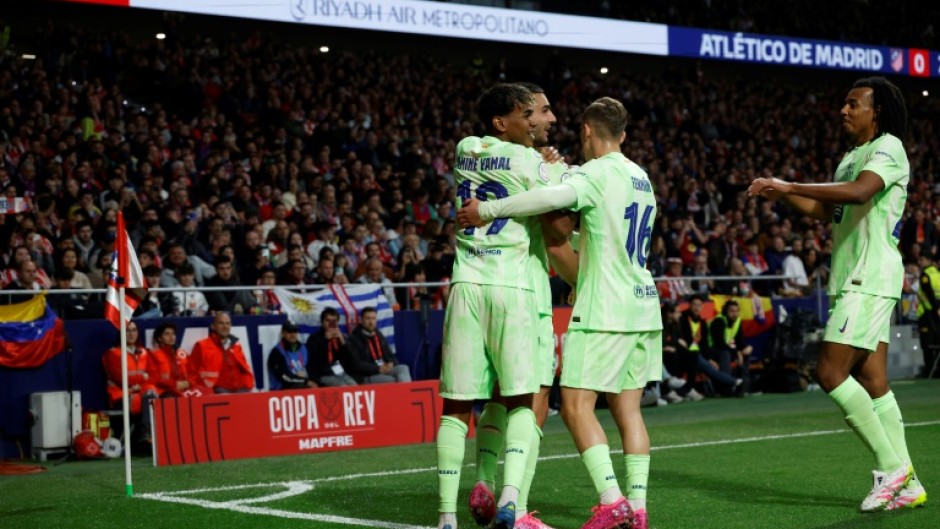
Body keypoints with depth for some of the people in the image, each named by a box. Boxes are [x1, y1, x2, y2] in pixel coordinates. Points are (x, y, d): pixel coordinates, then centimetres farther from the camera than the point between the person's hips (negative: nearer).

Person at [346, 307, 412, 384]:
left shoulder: (379, 336, 19)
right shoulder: (354, 339, -4)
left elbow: (391, 357, 21)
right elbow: (356, 364, -13)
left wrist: (391, 364, -5)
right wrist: (378, 369, -19)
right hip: (365, 376, -6)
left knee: (403, 368, -23)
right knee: (393, 381, -31)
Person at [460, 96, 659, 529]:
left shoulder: (598, 172, -11)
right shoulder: (641, 178, 16)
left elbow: (554, 198, -31)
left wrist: (487, 209, -25)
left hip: (604, 311, -8)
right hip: (642, 306, 8)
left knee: (576, 405, -7)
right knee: (627, 408, 8)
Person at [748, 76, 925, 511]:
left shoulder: (888, 147, -8)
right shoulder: (851, 157, 22)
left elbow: (860, 191, -27)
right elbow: (825, 210, 27)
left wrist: (790, 185, -28)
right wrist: (783, 193, 11)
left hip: (870, 278, -9)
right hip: (852, 279, 9)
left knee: (831, 372, -14)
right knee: (872, 382, 6)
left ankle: (891, 466, -6)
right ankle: (906, 484, 8)